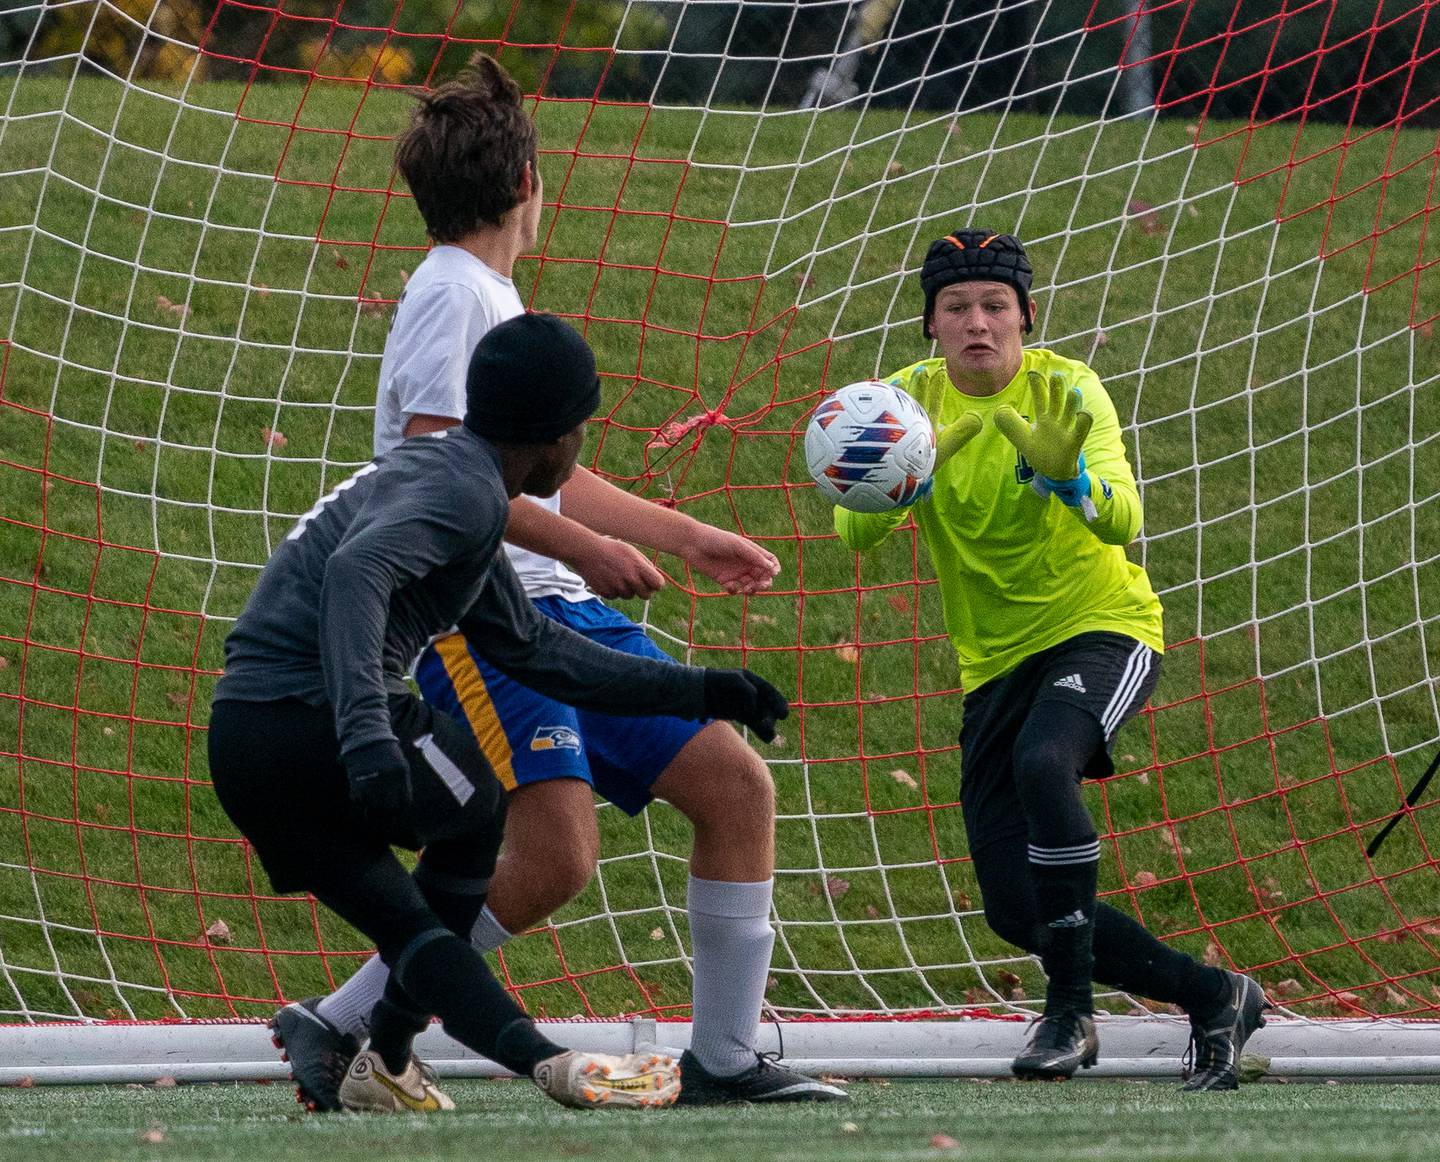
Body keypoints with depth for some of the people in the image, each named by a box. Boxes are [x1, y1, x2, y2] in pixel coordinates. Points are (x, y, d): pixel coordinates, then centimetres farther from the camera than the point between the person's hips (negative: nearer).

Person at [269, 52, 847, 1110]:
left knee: (736, 783, 3)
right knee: (557, 855, -22)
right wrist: (579, 546, -20)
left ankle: (723, 1060, 8)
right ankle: (336, 1029, -9)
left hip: (563, 609, 10)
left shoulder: (494, 298, 21)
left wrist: (688, 537, 32)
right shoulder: (454, 295, -9)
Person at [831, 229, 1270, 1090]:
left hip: (1103, 628, -5)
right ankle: (1215, 999, 17)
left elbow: (1123, 520, -26)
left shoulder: (1065, 389, -12)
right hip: (996, 662, 5)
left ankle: (1072, 1010, -28)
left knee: (1042, 762, -37)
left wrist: (1065, 475, -47)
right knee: (1016, 911, -2)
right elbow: (856, 530, -15)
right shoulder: (912, 399, -3)